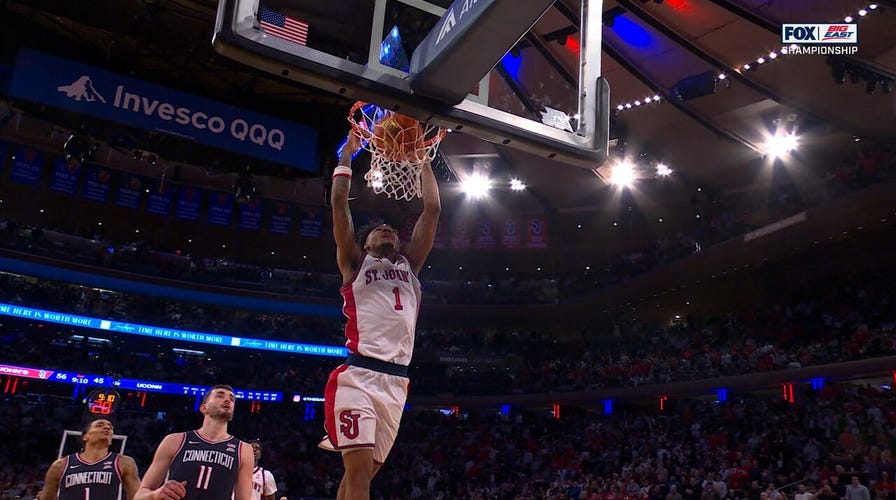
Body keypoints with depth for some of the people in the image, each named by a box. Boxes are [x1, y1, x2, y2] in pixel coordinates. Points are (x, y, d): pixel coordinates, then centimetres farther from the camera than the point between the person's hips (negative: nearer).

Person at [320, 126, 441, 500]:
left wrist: (423, 159, 22)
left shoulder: (409, 265, 23)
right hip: (358, 375, -4)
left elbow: (432, 209, 19)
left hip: (395, 381, 5)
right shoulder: (355, 264, 15)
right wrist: (347, 153, 14)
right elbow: (339, 203, 7)